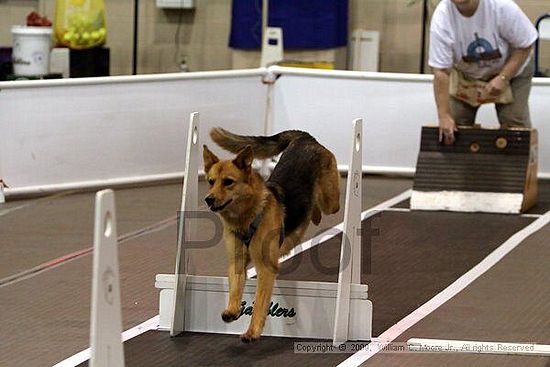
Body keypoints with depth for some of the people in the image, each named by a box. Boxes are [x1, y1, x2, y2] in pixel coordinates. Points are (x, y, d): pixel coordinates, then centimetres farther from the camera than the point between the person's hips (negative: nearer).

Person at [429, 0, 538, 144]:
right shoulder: (441, 17, -30)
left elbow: (524, 46, -20)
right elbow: (441, 71, -27)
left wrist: (503, 78, -30)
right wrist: (444, 116, -29)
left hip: (511, 68, -1)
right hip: (465, 73, 1)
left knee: (514, 123, -11)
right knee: (455, 123, -7)